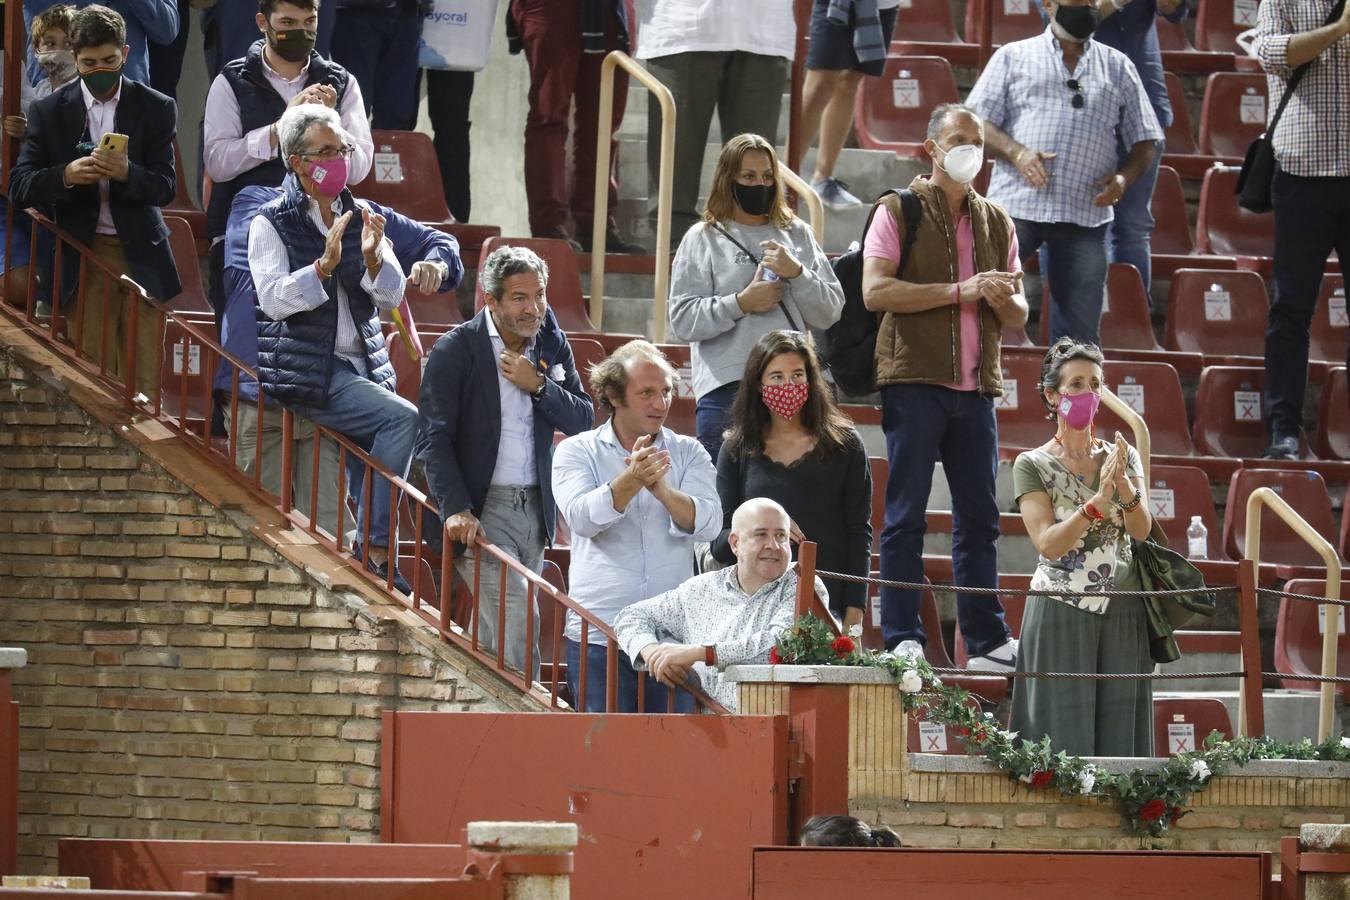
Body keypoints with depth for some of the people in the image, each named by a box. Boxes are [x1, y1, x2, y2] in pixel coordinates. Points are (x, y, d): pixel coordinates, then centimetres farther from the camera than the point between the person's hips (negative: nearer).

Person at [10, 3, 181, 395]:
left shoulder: (155, 109, 3)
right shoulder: (50, 112, 3)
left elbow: (165, 188, -3)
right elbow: (18, 189, -1)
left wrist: (127, 173, -25)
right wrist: (66, 176, -21)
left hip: (141, 256, 0)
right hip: (85, 258, 0)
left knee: (142, 378, -2)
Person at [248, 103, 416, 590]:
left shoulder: (362, 217, 14)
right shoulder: (271, 223, 0)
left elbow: (391, 298, 7)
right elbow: (272, 298, -13)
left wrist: (373, 258, -14)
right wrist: (325, 265, -26)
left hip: (362, 364, 6)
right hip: (305, 371, -6)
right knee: (402, 419, -23)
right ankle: (376, 552, -21)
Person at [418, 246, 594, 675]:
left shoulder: (552, 345, 8)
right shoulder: (455, 350, -8)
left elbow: (582, 420, 6)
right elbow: (434, 440, -11)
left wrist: (538, 385, -12)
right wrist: (456, 510, -23)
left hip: (534, 509, 6)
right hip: (482, 511, -5)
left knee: (492, 637, 10)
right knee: (518, 624, -19)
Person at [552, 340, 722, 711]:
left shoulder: (688, 453, 9)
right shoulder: (577, 452, 5)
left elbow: (707, 523, -7)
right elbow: (582, 517, -13)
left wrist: (662, 489, -26)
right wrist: (632, 481, -30)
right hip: (599, 635, -1)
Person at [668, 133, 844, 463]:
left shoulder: (797, 234, 15)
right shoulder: (703, 239, 7)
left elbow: (830, 312, 9)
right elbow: (682, 320, -2)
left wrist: (796, 274, -6)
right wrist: (741, 303, -12)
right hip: (727, 387, -3)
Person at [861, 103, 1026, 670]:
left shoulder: (995, 222, 18)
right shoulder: (898, 212, 3)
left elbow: (1018, 316, 19)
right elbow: (875, 290, -11)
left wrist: (1002, 298, -6)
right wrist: (959, 291, -15)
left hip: (975, 387, 5)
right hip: (914, 382, -5)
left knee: (979, 516, 5)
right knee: (907, 514, -5)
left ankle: (987, 640, 8)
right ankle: (902, 639, -4)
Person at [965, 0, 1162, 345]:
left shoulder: (1118, 68, 17)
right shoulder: (1014, 57, 11)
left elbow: (1145, 141, 16)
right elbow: (977, 122, 4)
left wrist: (1124, 177, -4)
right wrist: (1016, 152, -14)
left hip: (1085, 214, 2)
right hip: (1017, 202, -2)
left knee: (1078, 330, 2)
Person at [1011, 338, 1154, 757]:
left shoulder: (1123, 457, 9)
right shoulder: (1033, 465, -1)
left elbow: (1141, 529, -4)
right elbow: (1048, 543, -13)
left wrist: (1124, 482, -24)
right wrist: (1098, 502, -26)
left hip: (1122, 615, 3)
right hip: (1060, 616, -3)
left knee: (1118, 736, 2)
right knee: (1065, 736, -5)